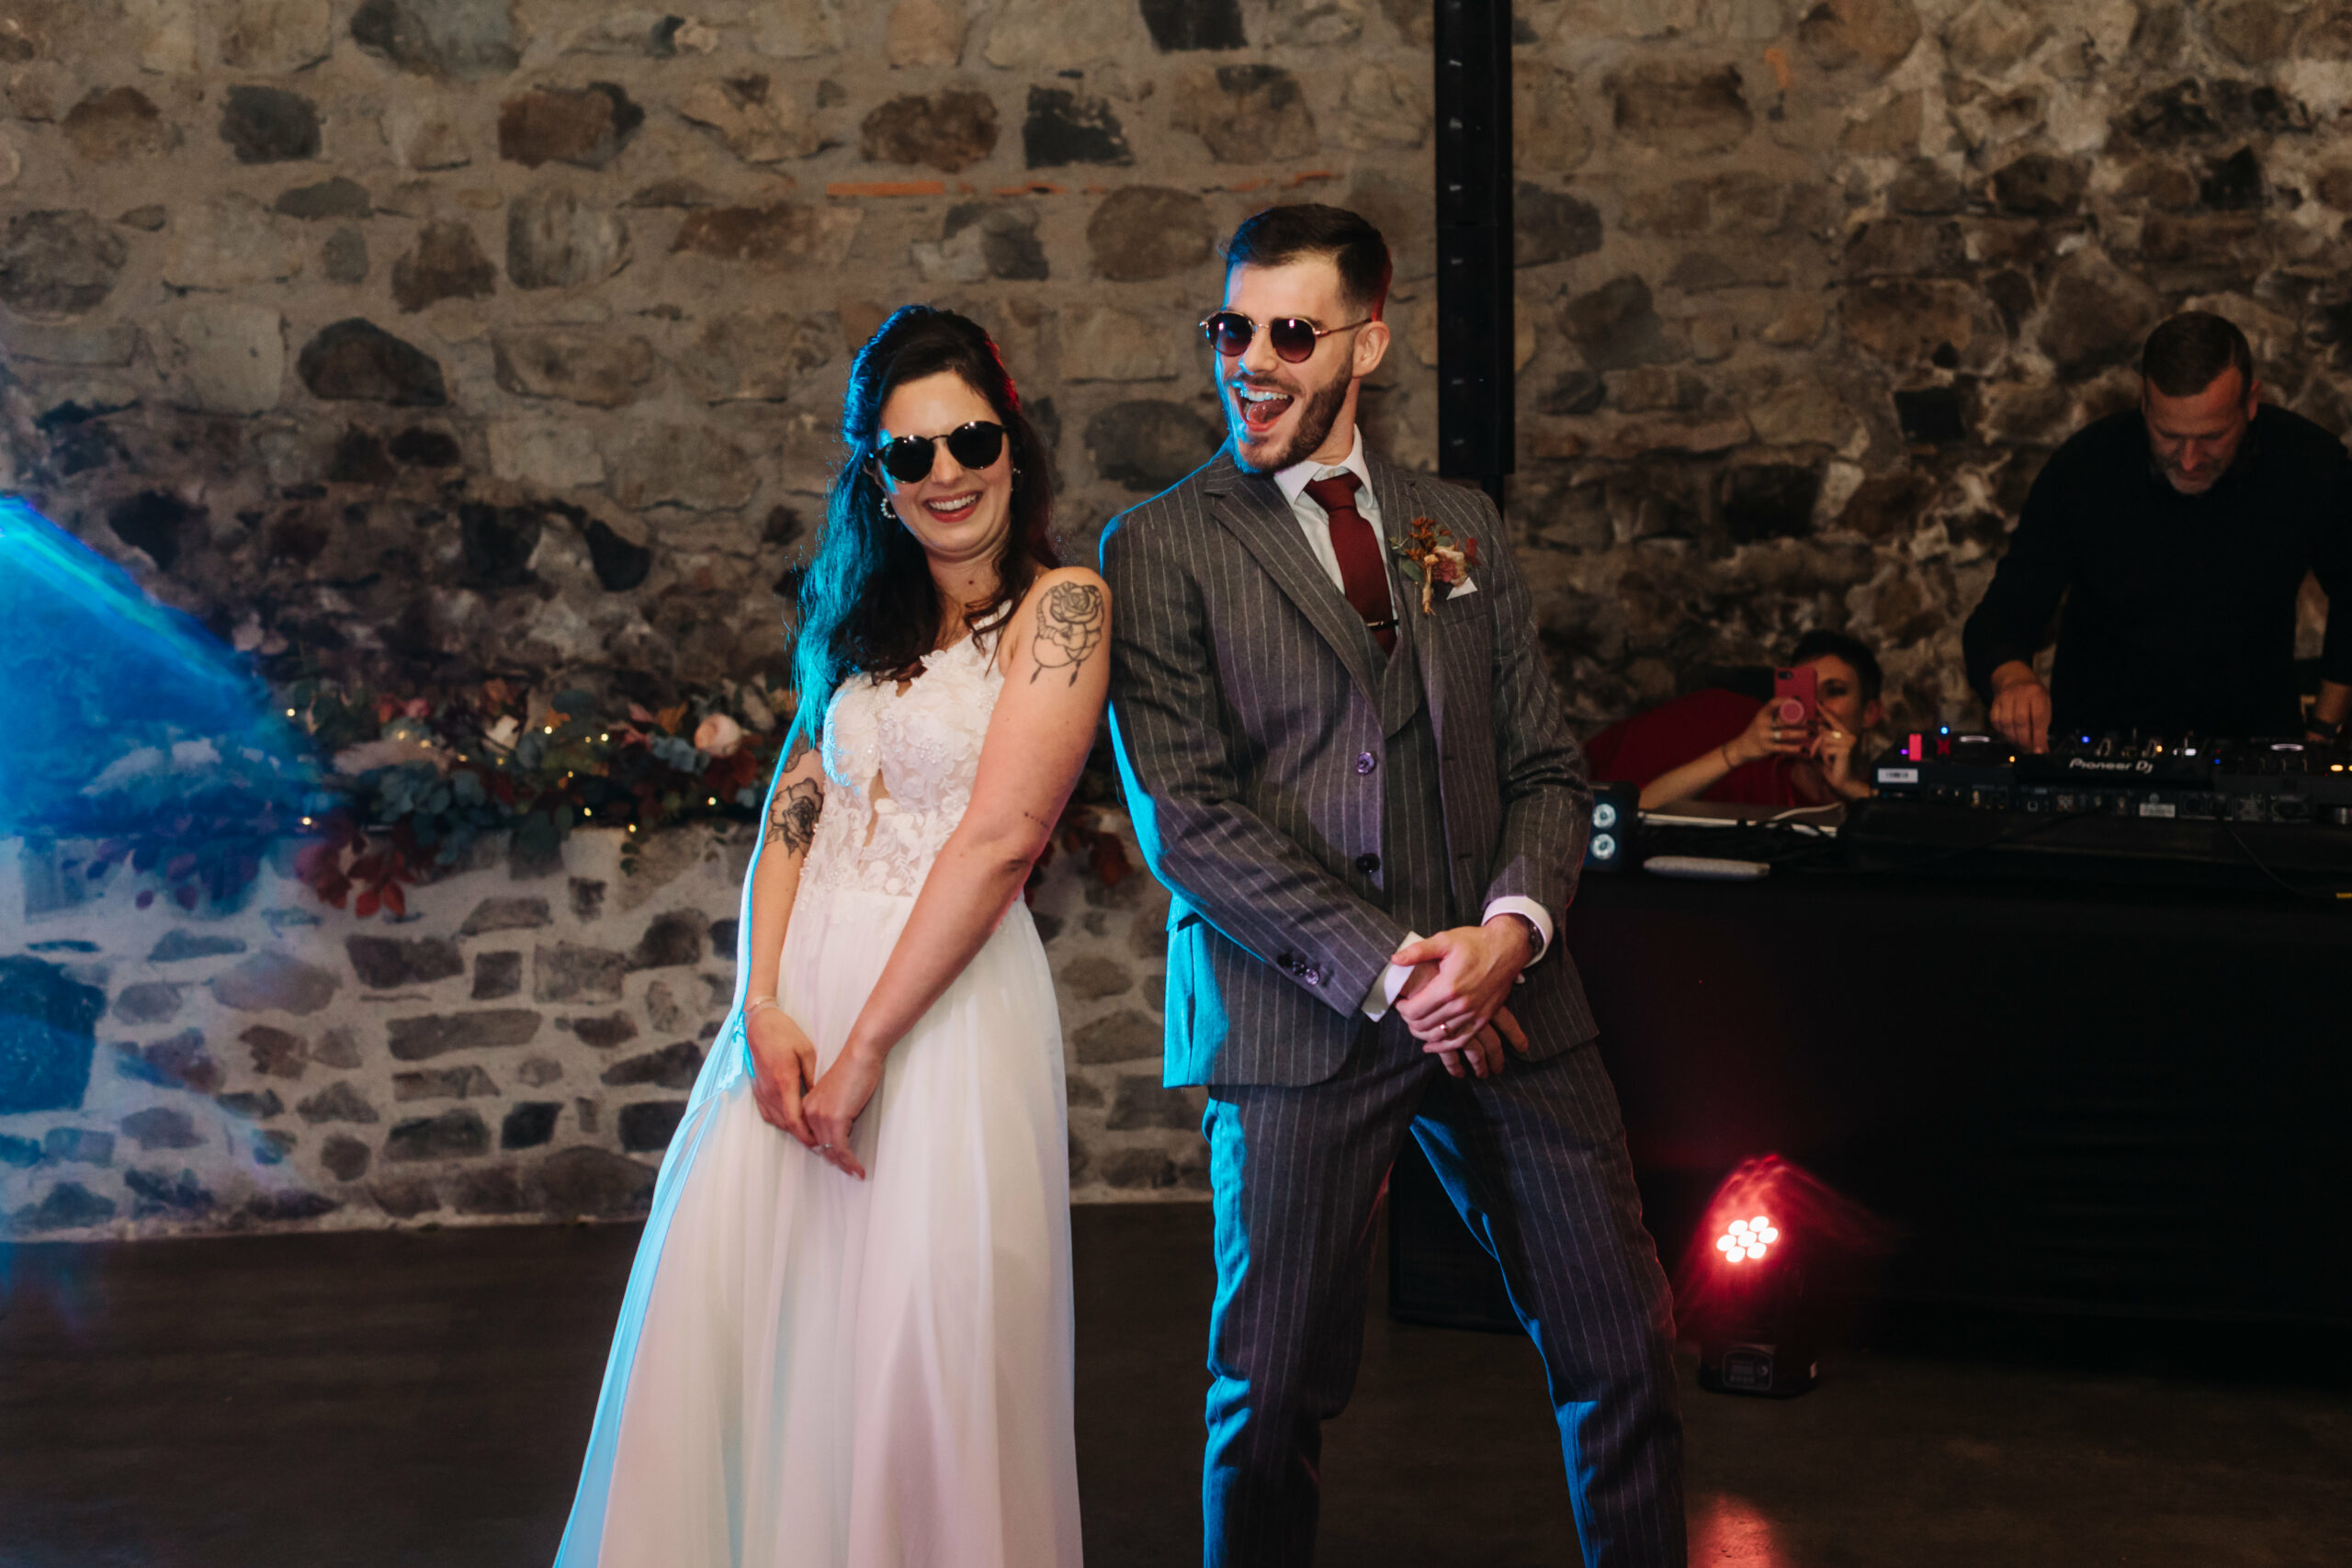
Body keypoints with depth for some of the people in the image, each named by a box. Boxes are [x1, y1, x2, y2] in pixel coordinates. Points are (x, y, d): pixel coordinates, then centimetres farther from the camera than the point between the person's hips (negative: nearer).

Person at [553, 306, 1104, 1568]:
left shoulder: (1059, 606, -6)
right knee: (718, 1310, 1)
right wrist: (765, 1006, -5)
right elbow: (796, 803, 10)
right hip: (802, 986, 6)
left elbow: (1000, 839, -14)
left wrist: (866, 1052, -15)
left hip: (949, 1005, -6)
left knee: (918, 1348, -3)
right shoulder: (866, 615, 15)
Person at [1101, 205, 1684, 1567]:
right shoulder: (1158, 550, 0)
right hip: (1297, 1018, -4)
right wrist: (1383, 969, -14)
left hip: (1502, 994, 4)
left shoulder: (1463, 530, 15)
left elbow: (1547, 768, 12)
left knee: (1625, 1351, 6)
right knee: (1274, 1389, 1)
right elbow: (1184, 818, -8)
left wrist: (1512, 926, -9)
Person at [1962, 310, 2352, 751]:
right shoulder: (2082, 469, -12)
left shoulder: (2311, 464, -8)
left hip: (2253, 732, 1)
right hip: (2101, 730, -1)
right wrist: (2011, 677, -32)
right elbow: (1999, 620, -9)